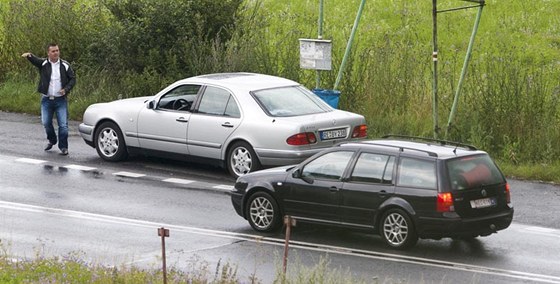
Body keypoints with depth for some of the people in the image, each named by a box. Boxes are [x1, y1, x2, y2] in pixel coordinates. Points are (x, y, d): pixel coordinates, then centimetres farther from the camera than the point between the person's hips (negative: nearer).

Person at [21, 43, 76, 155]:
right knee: (46, 123, 7)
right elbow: (35, 60, -21)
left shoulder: (65, 65, 1)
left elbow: (72, 79, 5)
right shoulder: (43, 64, -1)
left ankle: (63, 147, 4)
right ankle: (52, 140, 33)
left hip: (61, 100, -1)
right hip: (46, 100, 1)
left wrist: (66, 89, -11)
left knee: (63, 124, -6)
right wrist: (29, 56, -44)